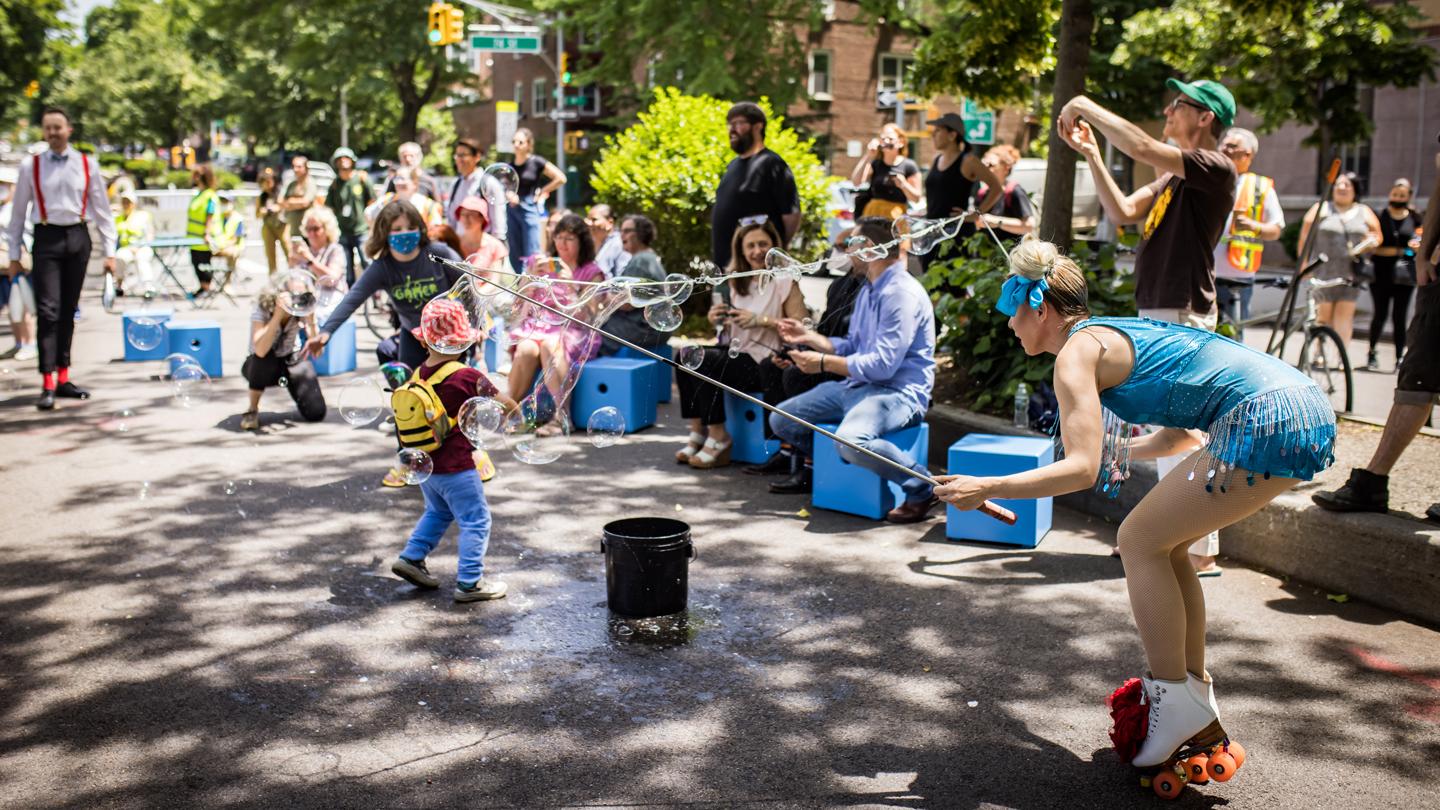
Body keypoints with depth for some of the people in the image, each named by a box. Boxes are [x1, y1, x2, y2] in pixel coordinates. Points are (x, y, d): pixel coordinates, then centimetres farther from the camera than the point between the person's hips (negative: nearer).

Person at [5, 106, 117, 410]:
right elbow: (18, 212, 7)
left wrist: (109, 252, 4)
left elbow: (102, 210, 8)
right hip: (46, 238, -2)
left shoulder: (87, 165, 5)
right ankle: (48, 384, -8)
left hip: (78, 237, 2)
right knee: (48, 310, -8)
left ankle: (63, 377, 18)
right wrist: (14, 255, 6)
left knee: (68, 311, 9)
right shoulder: (31, 166, 2)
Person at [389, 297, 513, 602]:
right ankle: (470, 582, 4)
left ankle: (412, 557, 25)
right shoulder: (468, 377, -17)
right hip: (455, 467, -7)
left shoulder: (418, 375, 0)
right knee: (476, 520, 4)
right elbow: (507, 406, -13)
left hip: (424, 463, 7)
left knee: (437, 512, 29)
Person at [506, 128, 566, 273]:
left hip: (530, 208, -6)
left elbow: (560, 178, -6)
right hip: (512, 210, 6)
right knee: (514, 256, 8)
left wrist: (541, 192, -3)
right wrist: (508, 195, -4)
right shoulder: (509, 166, 10)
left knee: (531, 255, -7)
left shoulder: (536, 162, -4)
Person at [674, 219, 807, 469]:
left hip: (765, 362, -7)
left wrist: (762, 321, -18)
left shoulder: (784, 280, -5)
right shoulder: (738, 281, 14)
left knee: (704, 362, -24)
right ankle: (698, 432, -11)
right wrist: (717, 320, -1)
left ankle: (718, 439, -13)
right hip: (737, 352, 7)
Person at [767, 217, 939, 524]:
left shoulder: (901, 293, -17)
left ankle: (922, 489, -18)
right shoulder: (867, 291, 15)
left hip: (898, 392, -10)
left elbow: (883, 365, -23)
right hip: (855, 385, 10)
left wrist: (823, 363, -16)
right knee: (781, 421, 8)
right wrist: (808, 336, 15)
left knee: (851, 439, -39)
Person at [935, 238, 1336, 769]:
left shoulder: (1077, 351, -5)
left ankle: (1176, 705, 5)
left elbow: (1081, 469, -17)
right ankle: (1198, 713, 23)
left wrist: (985, 489, -14)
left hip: (1268, 422, -10)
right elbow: (1183, 435, 27)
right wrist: (1119, 451, 41)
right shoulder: (1117, 332, 22)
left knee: (1140, 541, 0)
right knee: (1161, 542, 16)